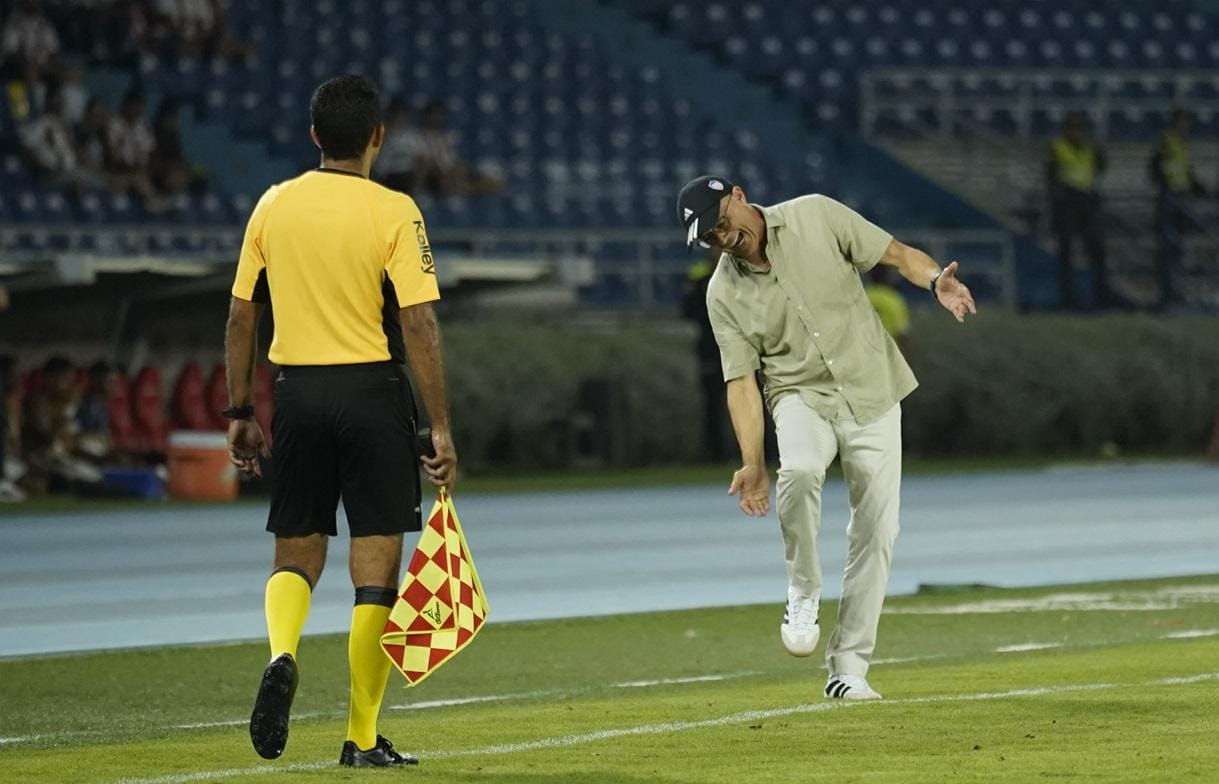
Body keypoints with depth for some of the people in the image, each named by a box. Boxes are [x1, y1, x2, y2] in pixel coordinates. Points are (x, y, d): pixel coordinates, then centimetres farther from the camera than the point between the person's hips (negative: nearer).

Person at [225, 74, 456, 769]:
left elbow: (242, 317, 7)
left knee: (297, 553, 16)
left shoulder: (273, 206, 4)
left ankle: (282, 653, -16)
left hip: (298, 392, 3)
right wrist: (441, 428, -9)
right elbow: (419, 325, -12)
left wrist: (241, 412, 15)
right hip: (372, 391, -3)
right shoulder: (393, 213, -7)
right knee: (377, 564, 3)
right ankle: (363, 739, 5)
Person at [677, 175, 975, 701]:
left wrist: (935, 280, -25)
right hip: (802, 396, -1)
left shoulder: (816, 217, -6)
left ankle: (849, 666, 4)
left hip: (872, 395, 1)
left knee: (875, 530, -4)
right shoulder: (724, 295, -3)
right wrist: (753, 464, -13)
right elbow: (741, 379, -4)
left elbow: (897, 255, -3)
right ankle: (803, 593, -11)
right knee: (800, 469, -33)